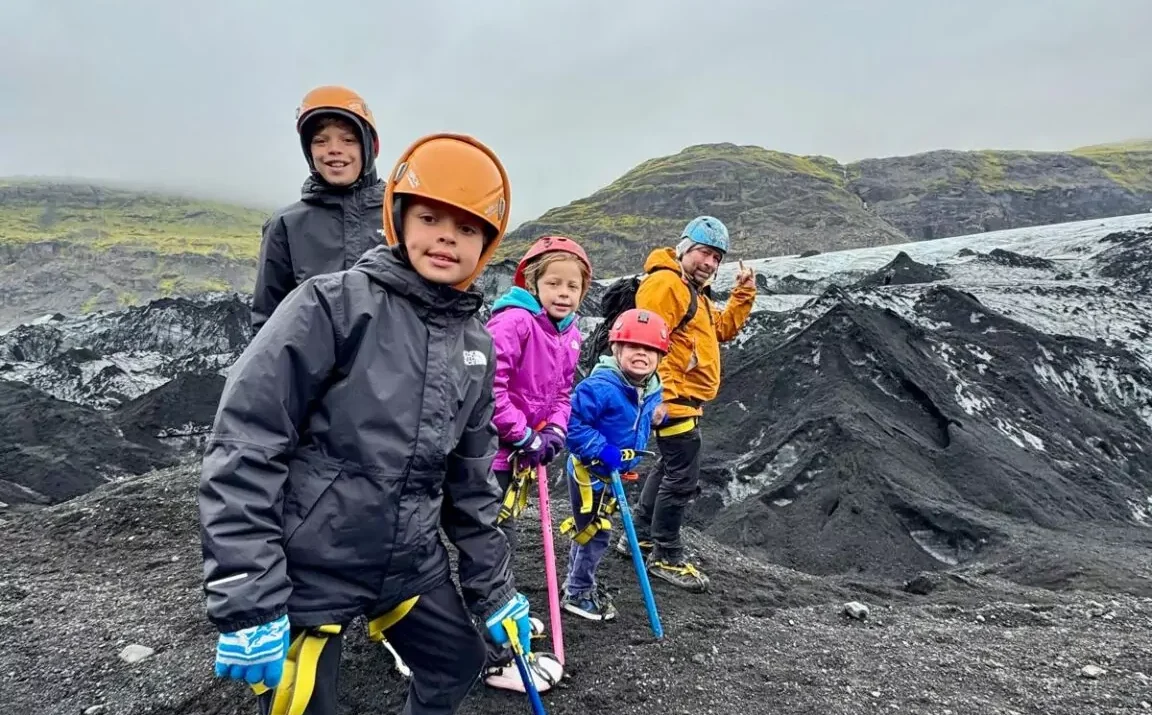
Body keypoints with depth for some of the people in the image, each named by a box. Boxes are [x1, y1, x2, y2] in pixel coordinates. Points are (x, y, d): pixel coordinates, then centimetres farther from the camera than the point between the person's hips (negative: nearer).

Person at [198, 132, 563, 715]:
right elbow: (243, 450, -17)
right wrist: (245, 604, -19)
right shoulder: (333, 305, -16)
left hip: (410, 564, 6)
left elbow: (470, 481, 10)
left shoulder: (476, 345, 3)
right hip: (307, 571, -6)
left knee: (459, 665, 21)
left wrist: (494, 590, 13)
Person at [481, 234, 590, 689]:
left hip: (526, 449, 9)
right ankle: (497, 659, 8)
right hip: (494, 448, -8)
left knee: (505, 538, 25)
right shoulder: (514, 321, -21)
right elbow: (488, 384, -29)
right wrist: (521, 436, -22)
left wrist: (554, 432, -4)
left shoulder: (569, 333, 6)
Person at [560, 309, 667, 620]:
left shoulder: (652, 391, -2)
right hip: (589, 470, -8)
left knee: (590, 530, 22)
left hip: (614, 473, 8)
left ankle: (579, 582, 40)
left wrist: (628, 460, 14)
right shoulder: (600, 386, -28)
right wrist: (602, 451, -30)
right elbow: (572, 423, -29)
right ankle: (577, 593, 19)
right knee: (595, 533, 0)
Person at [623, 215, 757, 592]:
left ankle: (640, 536, 33)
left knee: (669, 469, 20)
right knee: (682, 479, -5)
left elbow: (723, 329, 22)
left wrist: (743, 293, 11)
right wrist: (662, 395, -28)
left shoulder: (695, 292, 20)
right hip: (673, 401, -11)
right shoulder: (665, 283, -14)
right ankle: (666, 557, 7)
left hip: (687, 399, 11)